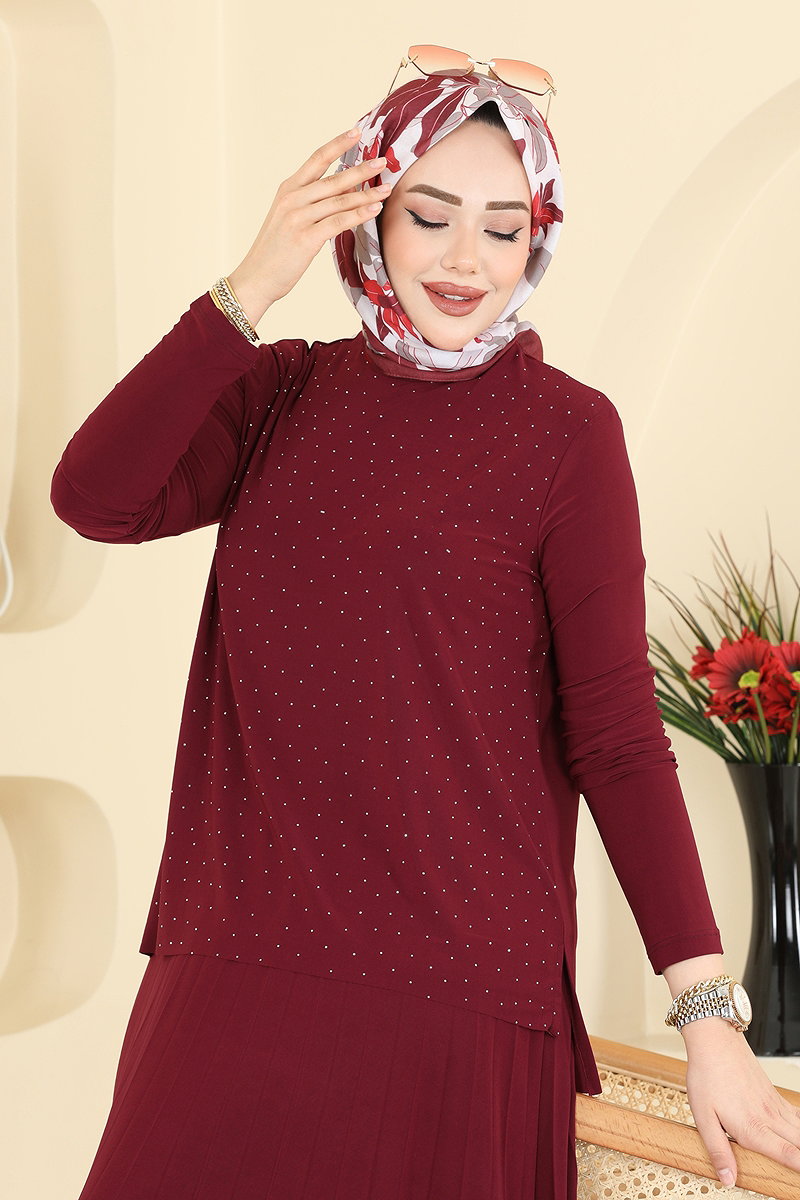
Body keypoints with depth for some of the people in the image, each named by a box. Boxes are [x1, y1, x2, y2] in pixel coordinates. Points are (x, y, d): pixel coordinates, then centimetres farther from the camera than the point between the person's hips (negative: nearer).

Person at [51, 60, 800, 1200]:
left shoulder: (566, 431, -3)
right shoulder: (284, 390, 9)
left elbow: (616, 734, -5)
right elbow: (96, 497, -7)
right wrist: (254, 285, -10)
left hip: (452, 989, -3)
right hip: (238, 961, 4)